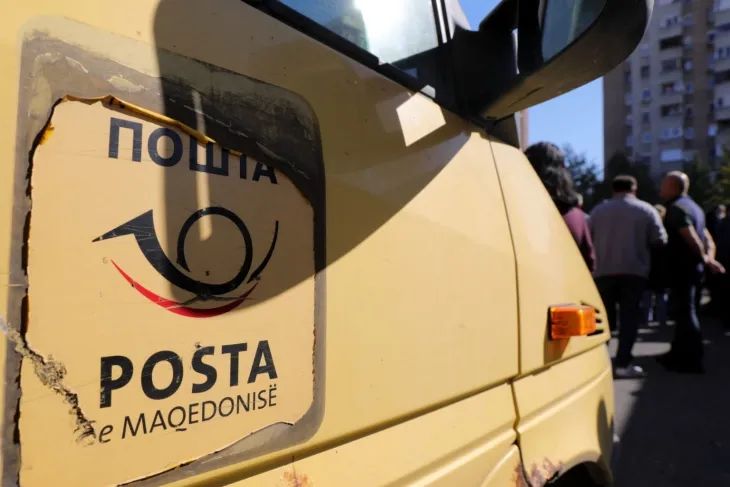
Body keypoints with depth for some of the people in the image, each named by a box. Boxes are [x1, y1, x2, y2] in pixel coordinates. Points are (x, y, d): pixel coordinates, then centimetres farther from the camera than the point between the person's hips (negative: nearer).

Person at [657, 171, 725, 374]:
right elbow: (708, 239, 15)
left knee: (685, 312, -4)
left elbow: (691, 237, -22)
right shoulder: (693, 206, 19)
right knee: (684, 310, 17)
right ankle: (678, 355, 28)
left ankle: (692, 361, 1)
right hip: (693, 267, 10)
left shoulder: (676, 208, -13)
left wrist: (705, 259, -10)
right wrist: (709, 258, 1)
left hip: (682, 267, -10)